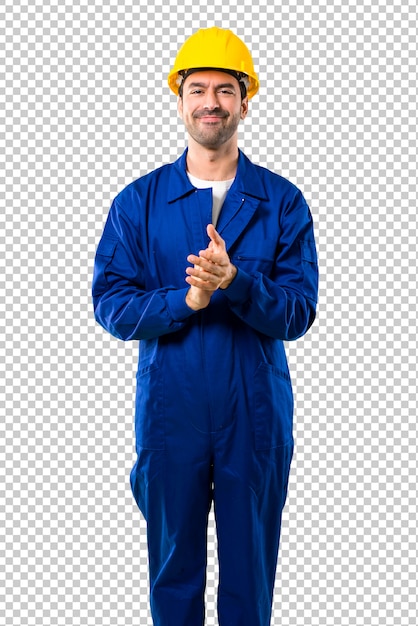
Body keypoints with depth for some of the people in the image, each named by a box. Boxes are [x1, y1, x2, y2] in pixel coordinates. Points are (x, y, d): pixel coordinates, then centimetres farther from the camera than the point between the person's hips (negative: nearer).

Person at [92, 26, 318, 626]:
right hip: (169, 413, 0)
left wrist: (235, 280, -24)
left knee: (250, 574, 12)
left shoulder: (283, 202, 1)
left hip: (256, 414, 0)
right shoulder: (138, 201, 3)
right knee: (173, 567, 14)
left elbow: (298, 313, -6)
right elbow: (110, 305, -4)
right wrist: (186, 299, -20)